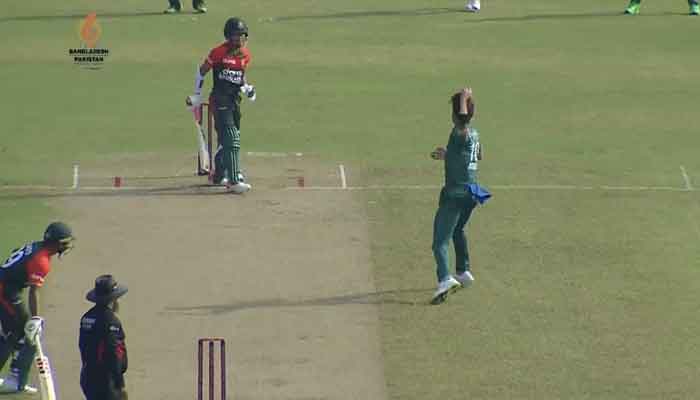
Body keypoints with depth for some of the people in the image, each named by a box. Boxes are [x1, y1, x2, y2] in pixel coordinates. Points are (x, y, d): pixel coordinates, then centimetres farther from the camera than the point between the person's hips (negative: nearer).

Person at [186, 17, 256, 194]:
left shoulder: (245, 54, 8)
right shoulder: (219, 52, -11)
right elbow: (202, 71, -1)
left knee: (226, 140, 17)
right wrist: (197, 95, 2)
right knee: (231, 140, -16)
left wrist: (247, 88, 4)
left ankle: (219, 175, 35)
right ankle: (234, 181, -20)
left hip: (235, 100, 7)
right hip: (220, 100, -7)